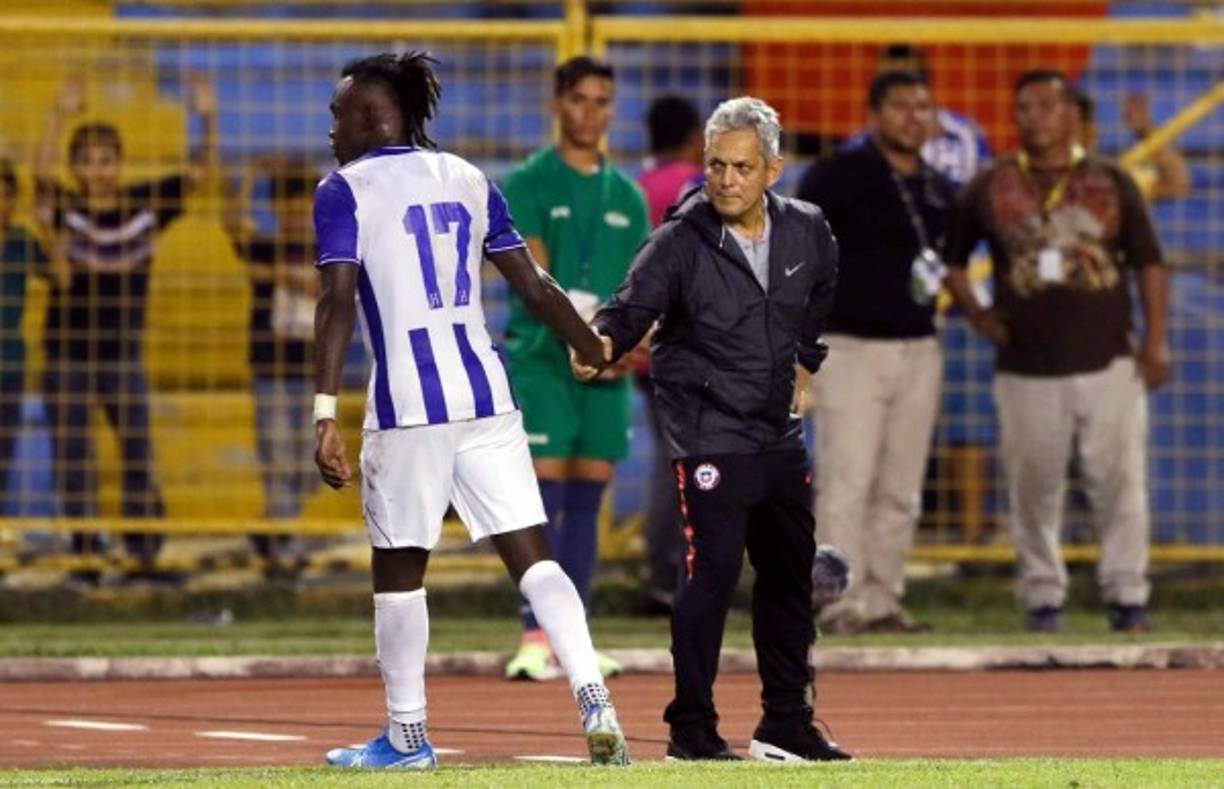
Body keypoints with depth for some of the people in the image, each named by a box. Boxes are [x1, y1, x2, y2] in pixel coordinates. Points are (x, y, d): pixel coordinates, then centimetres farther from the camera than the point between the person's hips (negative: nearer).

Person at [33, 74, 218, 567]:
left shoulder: (146, 206, -1)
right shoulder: (64, 211, -8)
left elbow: (201, 171, -5)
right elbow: (42, 171, -27)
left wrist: (209, 121, -22)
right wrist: (61, 116, -41)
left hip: (124, 355, 1)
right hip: (68, 355, -1)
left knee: (139, 452, 1)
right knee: (71, 455, 3)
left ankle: (146, 544, 14)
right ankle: (84, 545, 13)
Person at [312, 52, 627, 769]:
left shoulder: (345, 191, -2)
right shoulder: (468, 180, 13)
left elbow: (338, 303, -13)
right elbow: (537, 290, 14)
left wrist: (326, 414, -18)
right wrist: (600, 353, 28)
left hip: (405, 401, -4)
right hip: (486, 394, 4)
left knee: (400, 567, 9)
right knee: (531, 553, 2)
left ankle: (408, 735, 15)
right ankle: (595, 701, -13)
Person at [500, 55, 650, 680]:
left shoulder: (626, 196, 15)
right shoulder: (526, 184, -1)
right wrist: (590, 329, -26)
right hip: (541, 359, -5)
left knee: (586, 501, 6)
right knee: (545, 494, -10)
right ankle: (534, 639, -12)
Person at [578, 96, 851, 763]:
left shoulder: (807, 232, 4)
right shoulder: (680, 241, -12)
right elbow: (633, 306, -24)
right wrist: (605, 340, -43)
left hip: (780, 434, 6)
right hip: (708, 437, -6)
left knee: (790, 575, 13)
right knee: (712, 571, -15)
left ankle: (786, 726, 25)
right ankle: (692, 729, -8)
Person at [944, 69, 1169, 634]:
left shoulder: (1111, 183, 7)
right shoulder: (990, 187, 6)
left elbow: (1148, 262, 8)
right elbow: (949, 254, 16)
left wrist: (1155, 339, -1)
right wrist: (974, 314, 2)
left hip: (1108, 364, 0)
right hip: (1026, 369, 0)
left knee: (1121, 482, -2)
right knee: (1033, 488, 2)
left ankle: (1127, 596, 6)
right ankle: (1043, 597, 12)